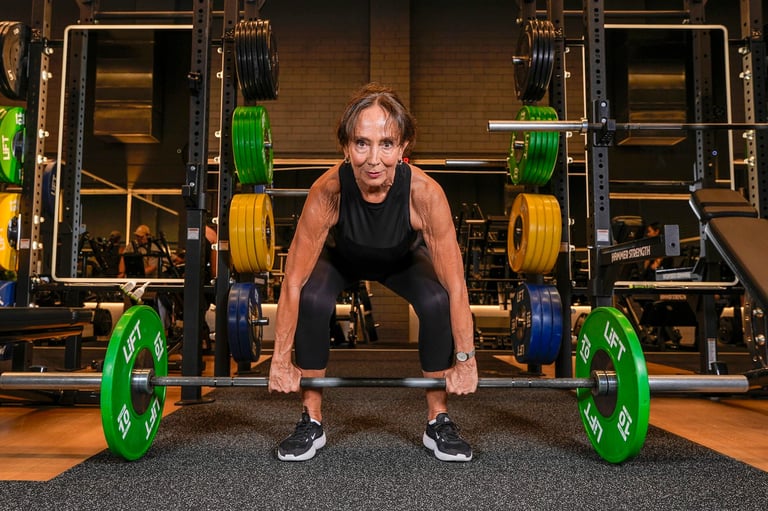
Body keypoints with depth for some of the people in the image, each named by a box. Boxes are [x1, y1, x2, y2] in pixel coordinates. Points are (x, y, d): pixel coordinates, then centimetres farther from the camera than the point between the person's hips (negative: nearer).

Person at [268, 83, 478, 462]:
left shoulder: (424, 192, -38)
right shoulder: (328, 190, -38)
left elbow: (456, 287, -29)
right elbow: (293, 283, -29)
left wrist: (465, 361, -23)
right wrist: (281, 361, -24)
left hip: (403, 261, 1)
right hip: (342, 259, 0)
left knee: (437, 302, -26)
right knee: (312, 300, -28)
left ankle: (438, 422, -4)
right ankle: (312, 422, -6)